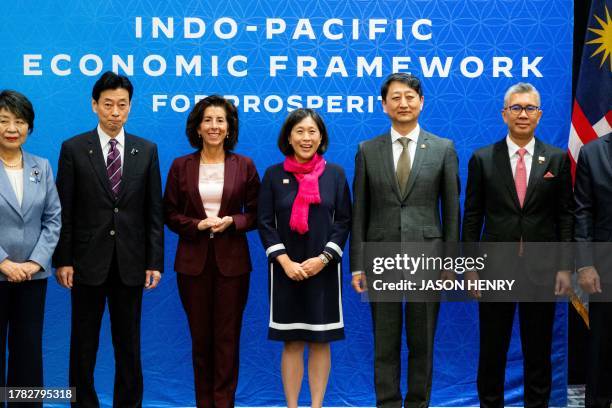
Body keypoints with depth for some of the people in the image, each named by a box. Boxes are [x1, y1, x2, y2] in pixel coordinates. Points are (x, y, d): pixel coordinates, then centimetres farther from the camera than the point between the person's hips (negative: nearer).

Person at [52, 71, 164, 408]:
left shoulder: (146, 151, 4)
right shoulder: (73, 149, -1)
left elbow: (154, 211, 4)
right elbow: (64, 211, -1)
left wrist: (155, 261, -1)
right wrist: (62, 260, -6)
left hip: (131, 263, 1)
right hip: (88, 262, -1)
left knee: (129, 344, 10)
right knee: (84, 344, 9)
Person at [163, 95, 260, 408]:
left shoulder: (244, 166, 2)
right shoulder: (181, 166, 3)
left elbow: (255, 214, 3)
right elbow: (170, 214, 4)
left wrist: (230, 221, -15)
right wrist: (197, 225, -13)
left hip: (232, 261, -1)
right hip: (193, 261, 1)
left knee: (227, 337, 3)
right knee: (200, 337, 8)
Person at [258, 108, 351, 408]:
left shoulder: (335, 174, 2)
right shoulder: (274, 175, 1)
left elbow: (343, 221, 1)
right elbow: (265, 222, -1)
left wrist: (323, 259, -11)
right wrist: (285, 261, -12)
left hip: (324, 269, 0)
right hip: (286, 270, 0)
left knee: (320, 341, 4)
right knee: (292, 342, 4)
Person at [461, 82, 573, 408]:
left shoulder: (557, 159, 3)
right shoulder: (482, 159, 1)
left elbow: (565, 216, 4)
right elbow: (472, 217, 2)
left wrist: (565, 267, -2)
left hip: (542, 268, 1)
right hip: (496, 268, 0)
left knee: (538, 350, 9)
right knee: (492, 350, 8)